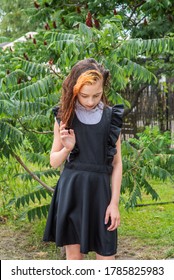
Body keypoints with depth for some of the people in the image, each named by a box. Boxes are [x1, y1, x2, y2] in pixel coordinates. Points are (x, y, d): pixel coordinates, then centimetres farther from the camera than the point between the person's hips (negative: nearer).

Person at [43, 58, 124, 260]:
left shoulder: (111, 118, 0)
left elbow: (117, 163, 3)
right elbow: (54, 162, 6)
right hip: (70, 190, 1)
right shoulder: (64, 117, 1)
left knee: (106, 257, 0)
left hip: (99, 190, 0)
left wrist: (114, 202, -2)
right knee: (73, 255, 6)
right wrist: (67, 148, -15)